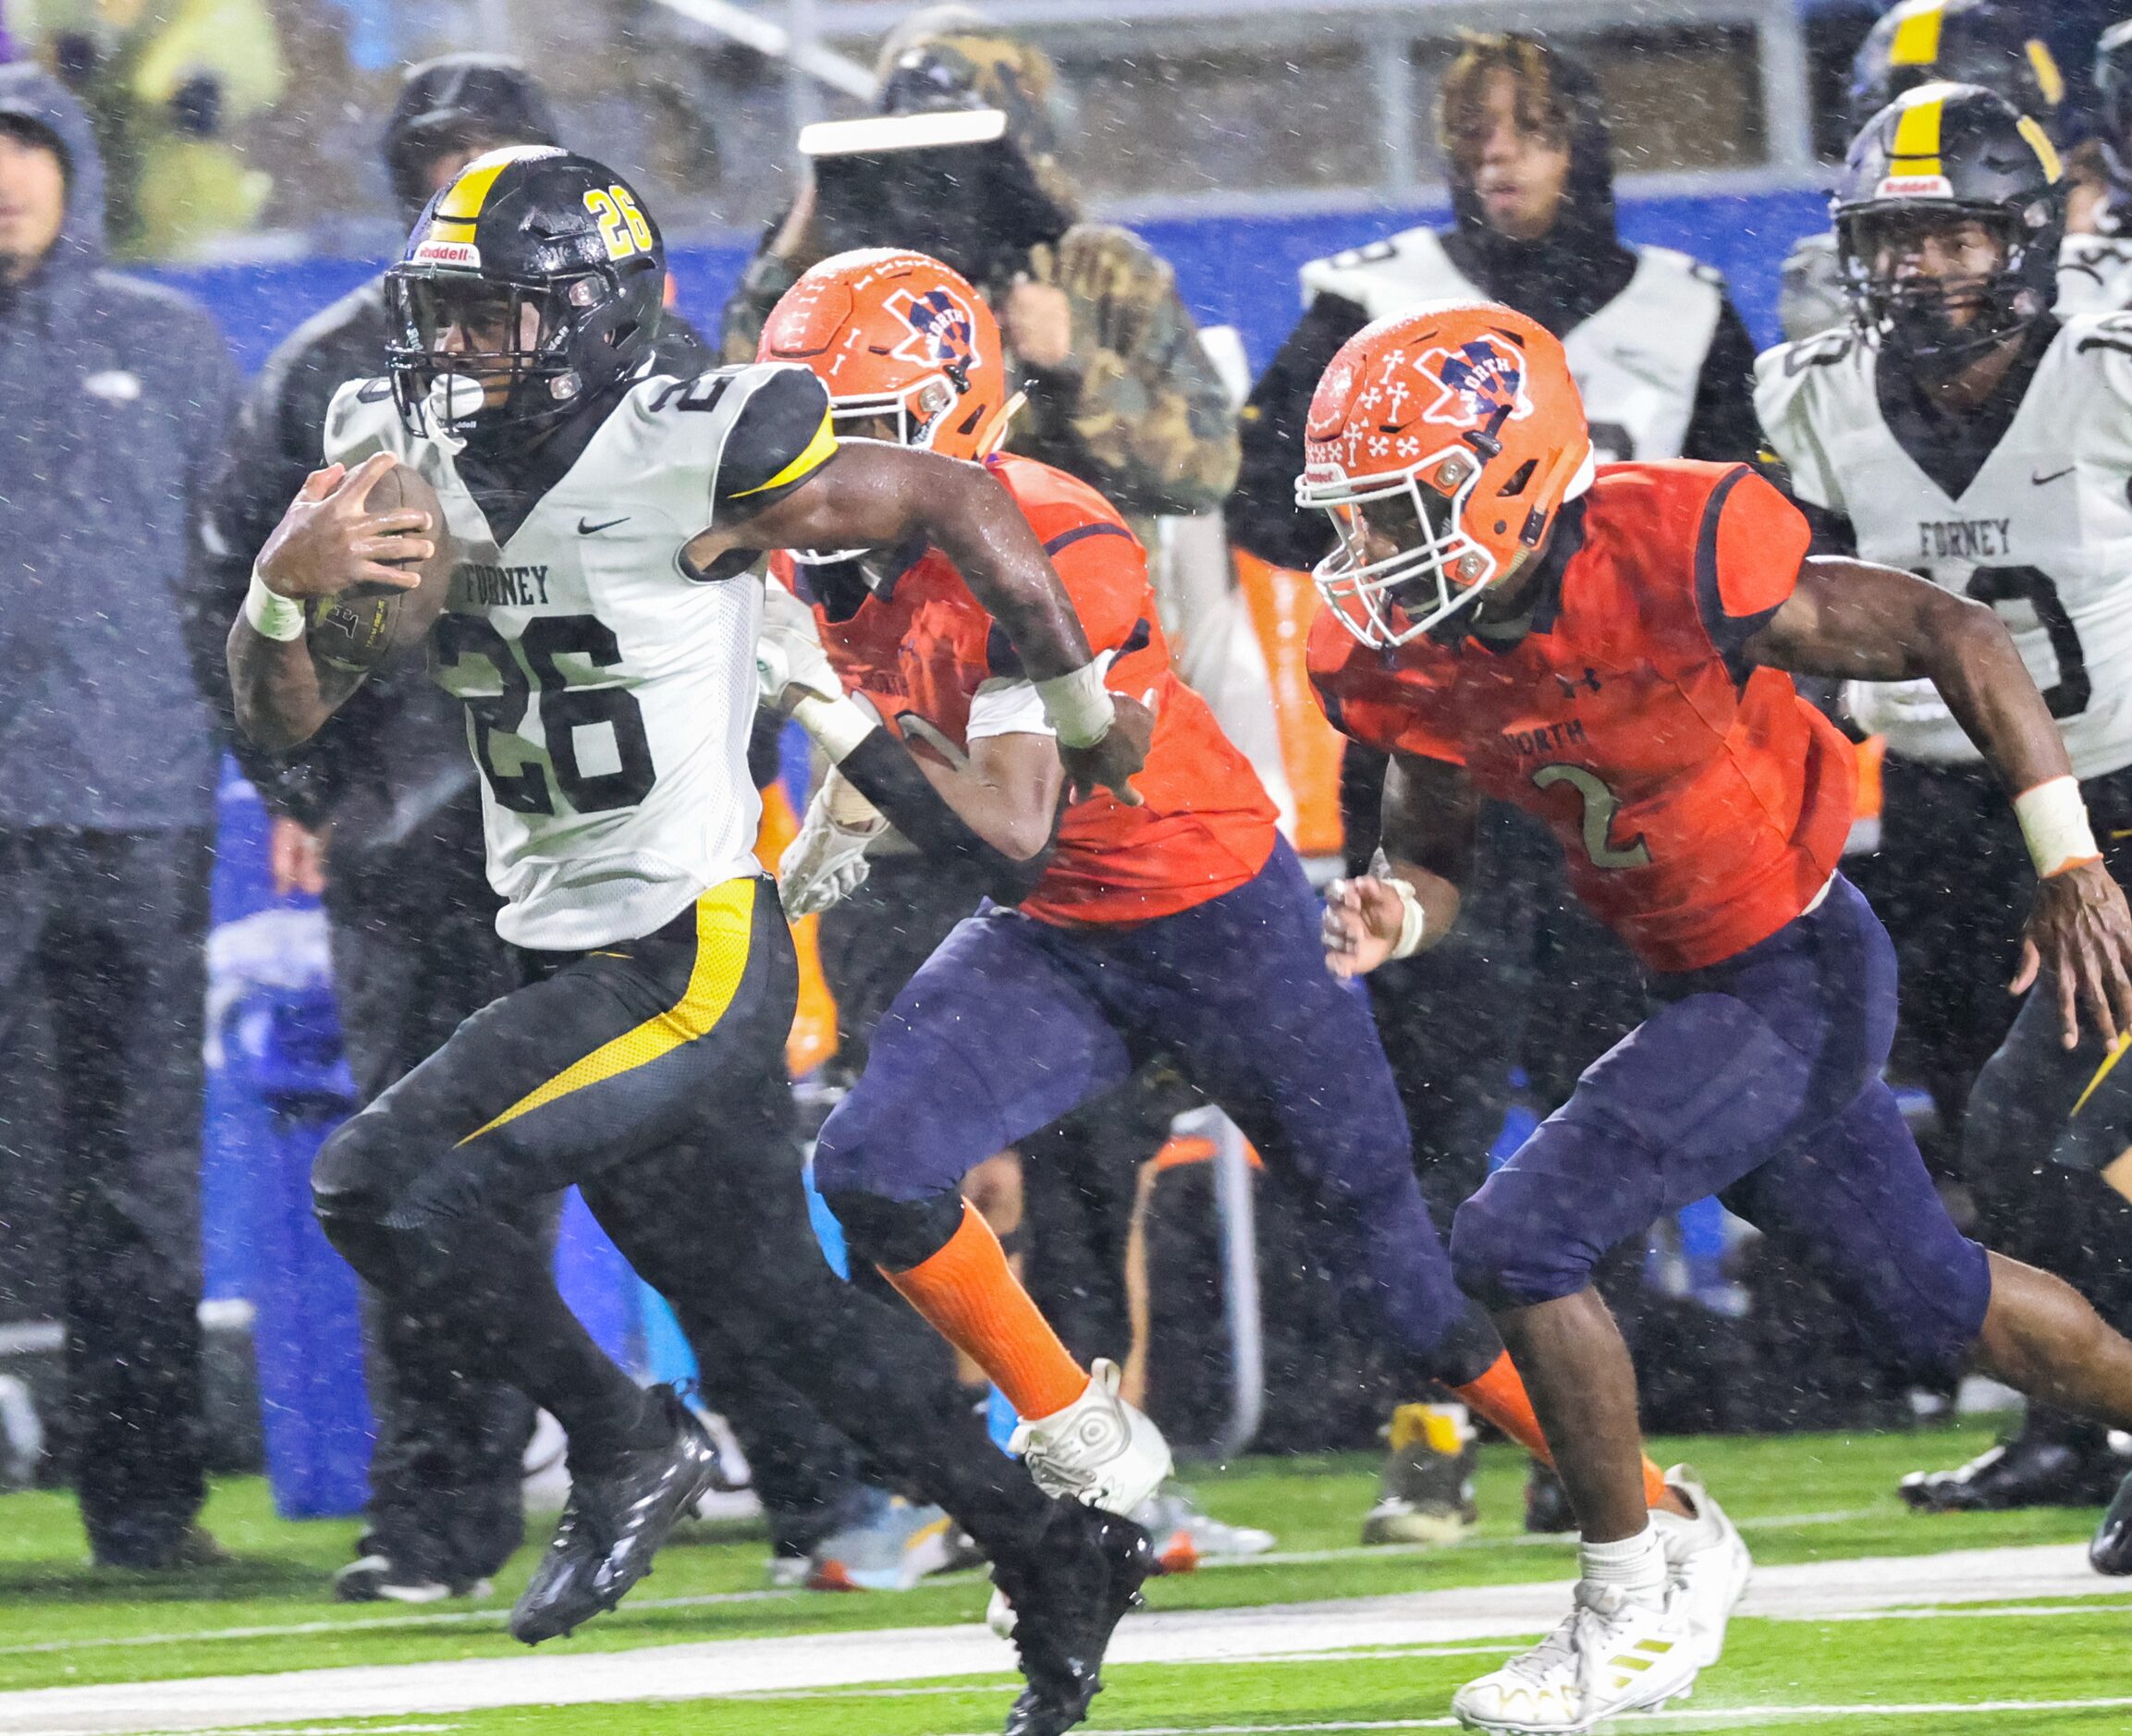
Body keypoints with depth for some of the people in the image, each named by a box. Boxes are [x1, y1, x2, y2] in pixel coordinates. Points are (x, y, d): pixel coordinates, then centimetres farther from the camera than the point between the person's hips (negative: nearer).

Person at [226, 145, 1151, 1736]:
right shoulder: (412, 469, 3)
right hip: (575, 959, 8)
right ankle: (1054, 1561, 28)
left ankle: (627, 1446, 0)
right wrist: (285, 583, -15)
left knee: (388, 1187, -19)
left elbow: (960, 504, -5)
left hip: (696, 960, -8)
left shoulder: (692, 460, -17)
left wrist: (1087, 713, 5)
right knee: (775, 1303, 16)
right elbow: (284, 718, 7)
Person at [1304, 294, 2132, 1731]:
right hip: (1697, 985, 8)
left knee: (1520, 1243, -15)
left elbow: (1954, 636, -19)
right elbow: (1435, 848, 8)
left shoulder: (1671, 561, -27)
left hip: (1798, 973, -8)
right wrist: (1395, 913, -17)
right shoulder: (1401, 649, -6)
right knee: (1930, 1302, 20)